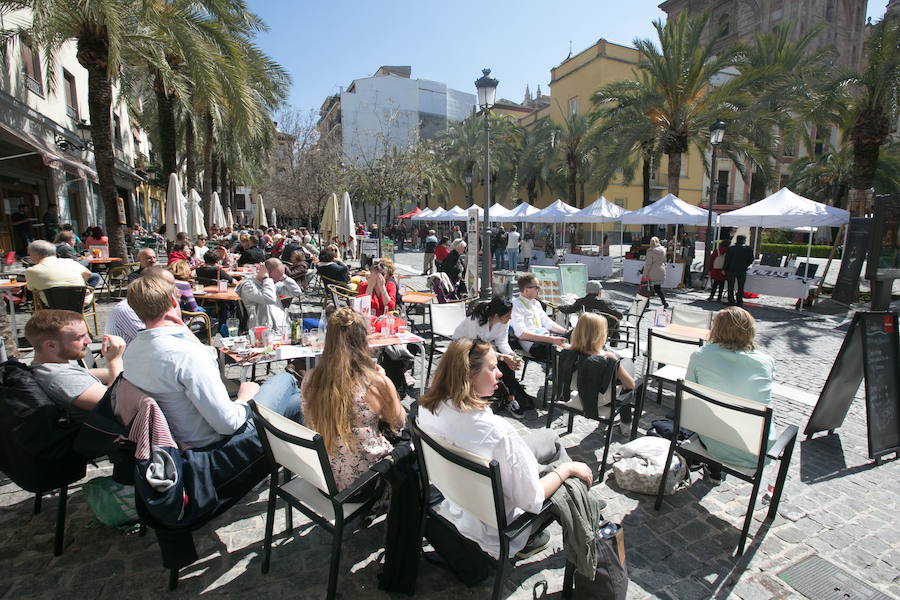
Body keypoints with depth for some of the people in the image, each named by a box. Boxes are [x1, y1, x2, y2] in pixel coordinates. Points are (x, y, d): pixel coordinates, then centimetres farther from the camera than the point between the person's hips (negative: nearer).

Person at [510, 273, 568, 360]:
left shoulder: (536, 303, 17)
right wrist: (551, 339, -25)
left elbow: (548, 323, 22)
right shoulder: (516, 306, -8)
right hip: (532, 344, -8)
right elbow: (521, 334, -19)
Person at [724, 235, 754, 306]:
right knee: (740, 287, 8)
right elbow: (751, 260, 4)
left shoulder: (731, 248, -5)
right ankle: (739, 302, 8)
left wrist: (725, 269, 1)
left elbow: (727, 260, -4)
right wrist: (745, 266, 17)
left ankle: (731, 301, 4)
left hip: (731, 270, -1)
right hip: (742, 271, 1)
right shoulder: (748, 249, -2)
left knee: (731, 287, 5)